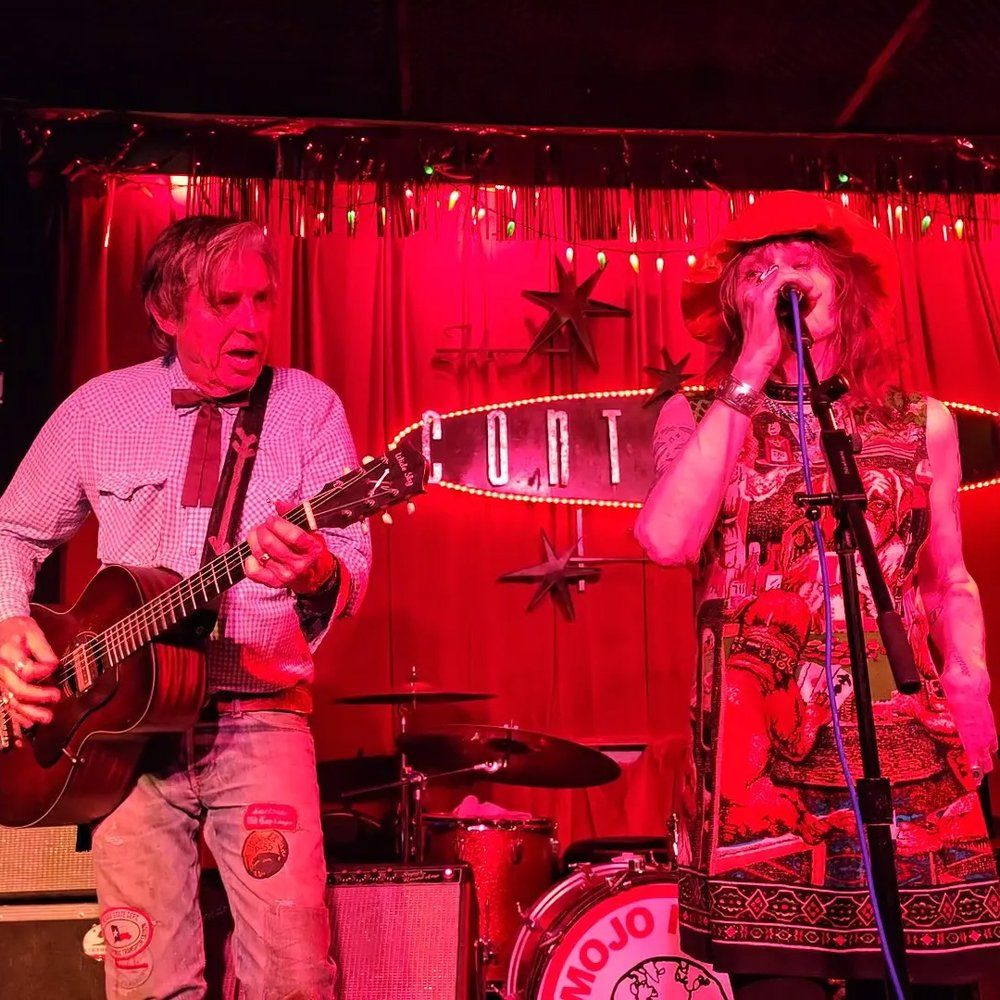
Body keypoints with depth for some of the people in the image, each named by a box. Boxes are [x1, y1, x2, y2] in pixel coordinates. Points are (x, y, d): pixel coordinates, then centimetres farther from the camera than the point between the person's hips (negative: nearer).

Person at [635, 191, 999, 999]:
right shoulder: (696, 416, 6)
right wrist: (752, 370, -8)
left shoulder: (922, 423, 13)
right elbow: (667, 540, -13)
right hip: (759, 748, -2)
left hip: (906, 746, 2)